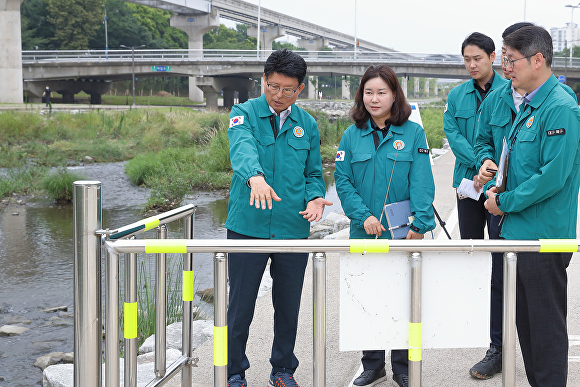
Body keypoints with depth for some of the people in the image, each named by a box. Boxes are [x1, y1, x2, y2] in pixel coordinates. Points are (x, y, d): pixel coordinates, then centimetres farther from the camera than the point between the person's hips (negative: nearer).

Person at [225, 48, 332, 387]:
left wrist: (315, 198, -8)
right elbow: (242, 149, -23)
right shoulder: (245, 113, -2)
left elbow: (313, 173, 14)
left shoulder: (307, 124, 10)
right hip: (248, 227, -3)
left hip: (293, 229, 3)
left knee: (288, 305, 12)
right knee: (241, 304, 4)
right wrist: (255, 177, -44)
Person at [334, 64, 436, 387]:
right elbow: (343, 181, 1)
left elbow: (422, 183, -7)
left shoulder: (413, 133, -1)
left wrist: (419, 224, -17)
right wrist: (363, 216, -13)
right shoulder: (352, 135, 5)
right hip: (364, 233, 2)